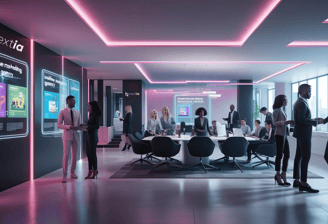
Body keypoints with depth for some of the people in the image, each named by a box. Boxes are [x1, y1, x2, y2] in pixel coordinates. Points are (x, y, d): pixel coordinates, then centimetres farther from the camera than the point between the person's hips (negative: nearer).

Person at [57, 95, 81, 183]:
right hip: (67, 136, -4)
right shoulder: (62, 112, -1)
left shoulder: (77, 113, 11)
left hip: (75, 136, 4)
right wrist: (70, 126, -20)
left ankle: (73, 172, 21)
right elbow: (59, 125, -7)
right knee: (66, 155, -7)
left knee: (74, 155, 8)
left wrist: (79, 127, -10)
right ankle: (64, 175, 1)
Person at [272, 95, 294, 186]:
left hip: (284, 135, 8)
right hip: (279, 134, -8)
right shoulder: (277, 110, -6)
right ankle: (278, 175, 5)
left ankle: (283, 174, 13)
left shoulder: (282, 110, 18)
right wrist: (286, 122, -23)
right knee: (279, 155, -4)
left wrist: (290, 123, 9)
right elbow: (275, 123, -14)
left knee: (287, 155, 5)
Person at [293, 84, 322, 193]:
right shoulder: (301, 103, -15)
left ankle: (296, 181, 18)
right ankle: (303, 183, -8)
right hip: (303, 134, -11)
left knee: (299, 156, 11)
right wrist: (316, 122, -16)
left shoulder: (299, 102, 17)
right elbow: (302, 119, -24)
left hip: (301, 134, 11)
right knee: (306, 157, -10)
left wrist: (314, 120, 11)